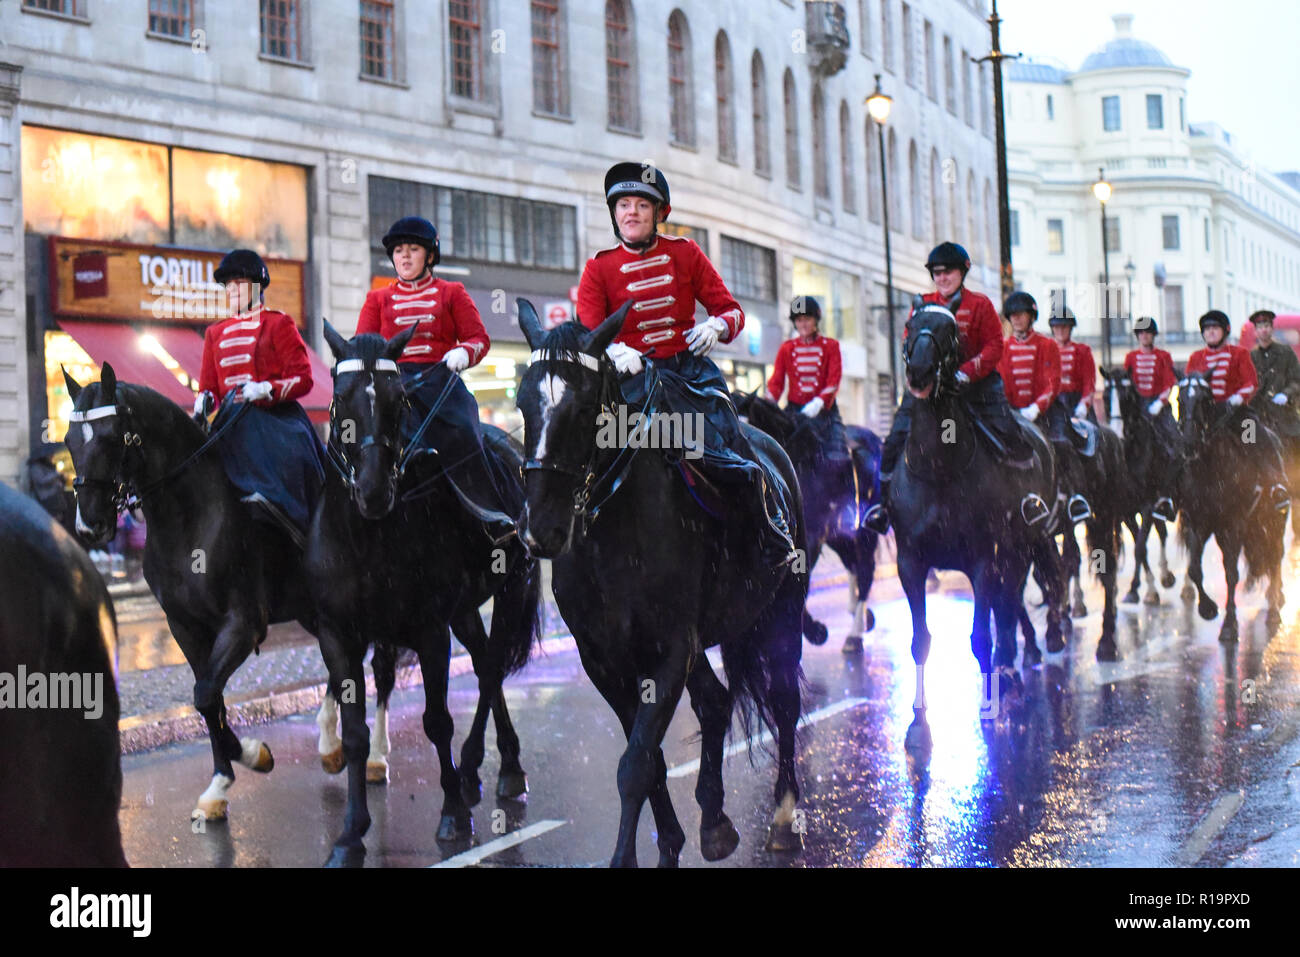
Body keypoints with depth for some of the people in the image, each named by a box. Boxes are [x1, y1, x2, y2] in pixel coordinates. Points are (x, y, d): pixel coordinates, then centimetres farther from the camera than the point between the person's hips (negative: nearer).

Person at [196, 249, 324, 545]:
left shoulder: (278, 324, 4)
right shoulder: (215, 333, 21)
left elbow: (303, 379, -4)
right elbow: (208, 383, 21)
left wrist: (264, 389, -21)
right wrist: (204, 399, -4)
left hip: (276, 415, -5)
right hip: (231, 419, 5)